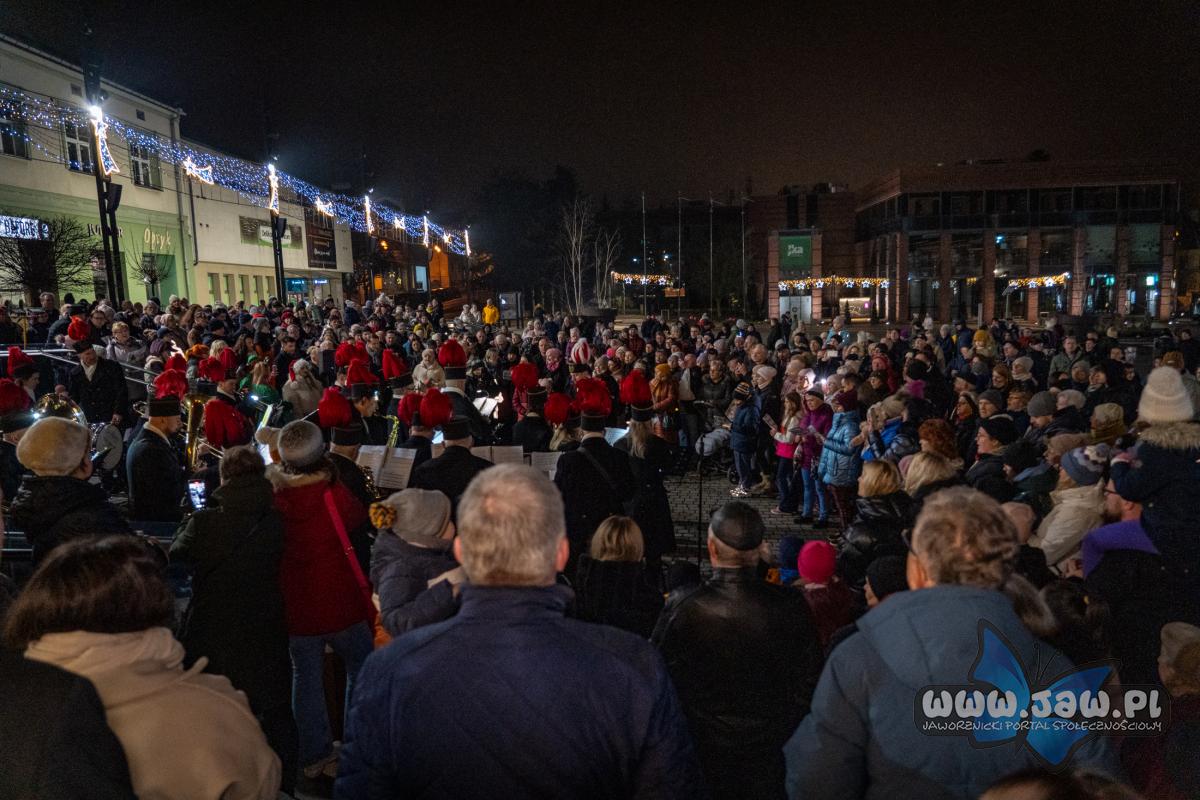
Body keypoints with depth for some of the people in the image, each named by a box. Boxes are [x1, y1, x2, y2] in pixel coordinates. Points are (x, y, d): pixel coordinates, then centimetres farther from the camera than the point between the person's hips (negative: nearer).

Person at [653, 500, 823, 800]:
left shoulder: (682, 606, -22)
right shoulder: (791, 606, -19)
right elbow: (809, 683, -8)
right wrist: (786, 736, 8)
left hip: (702, 751, -1)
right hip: (769, 752, 1)